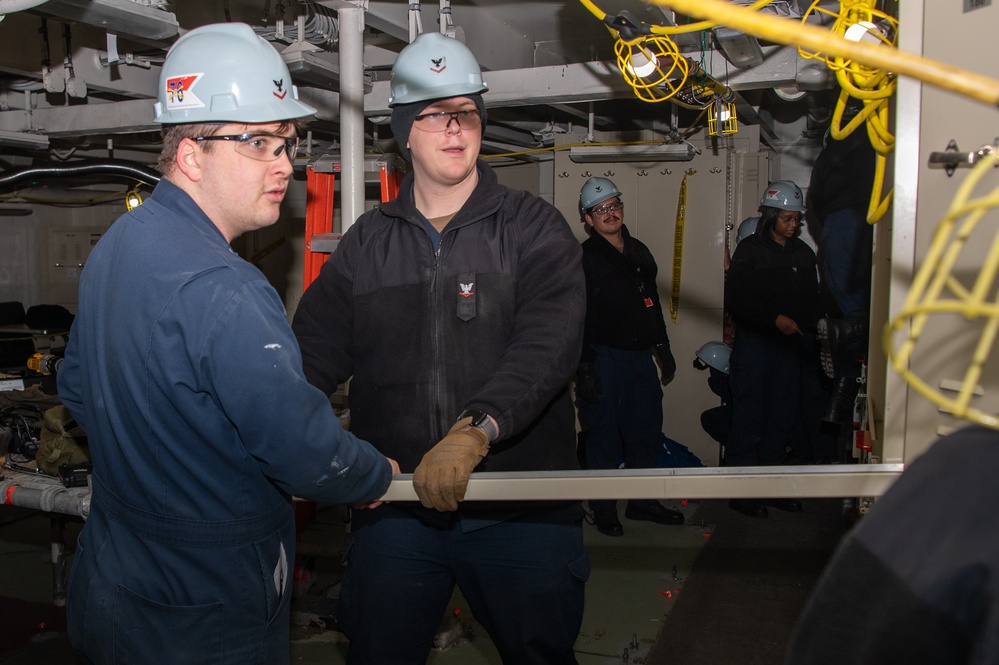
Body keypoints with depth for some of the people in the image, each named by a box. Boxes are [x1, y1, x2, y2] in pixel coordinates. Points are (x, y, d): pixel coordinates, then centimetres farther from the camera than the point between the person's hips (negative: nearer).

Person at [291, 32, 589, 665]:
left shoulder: (533, 227, -1)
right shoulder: (367, 242, 9)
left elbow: (547, 346, -17)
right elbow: (313, 348, 2)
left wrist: (475, 430, -33)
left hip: (521, 510, -2)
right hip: (394, 504, 3)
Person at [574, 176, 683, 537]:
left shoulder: (639, 252, 15)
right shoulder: (584, 259, -6)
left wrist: (664, 350, 22)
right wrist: (584, 368, -17)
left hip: (641, 358, 7)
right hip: (604, 361, -6)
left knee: (647, 433, 12)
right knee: (604, 436, 2)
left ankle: (642, 501, 28)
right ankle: (603, 508, 17)